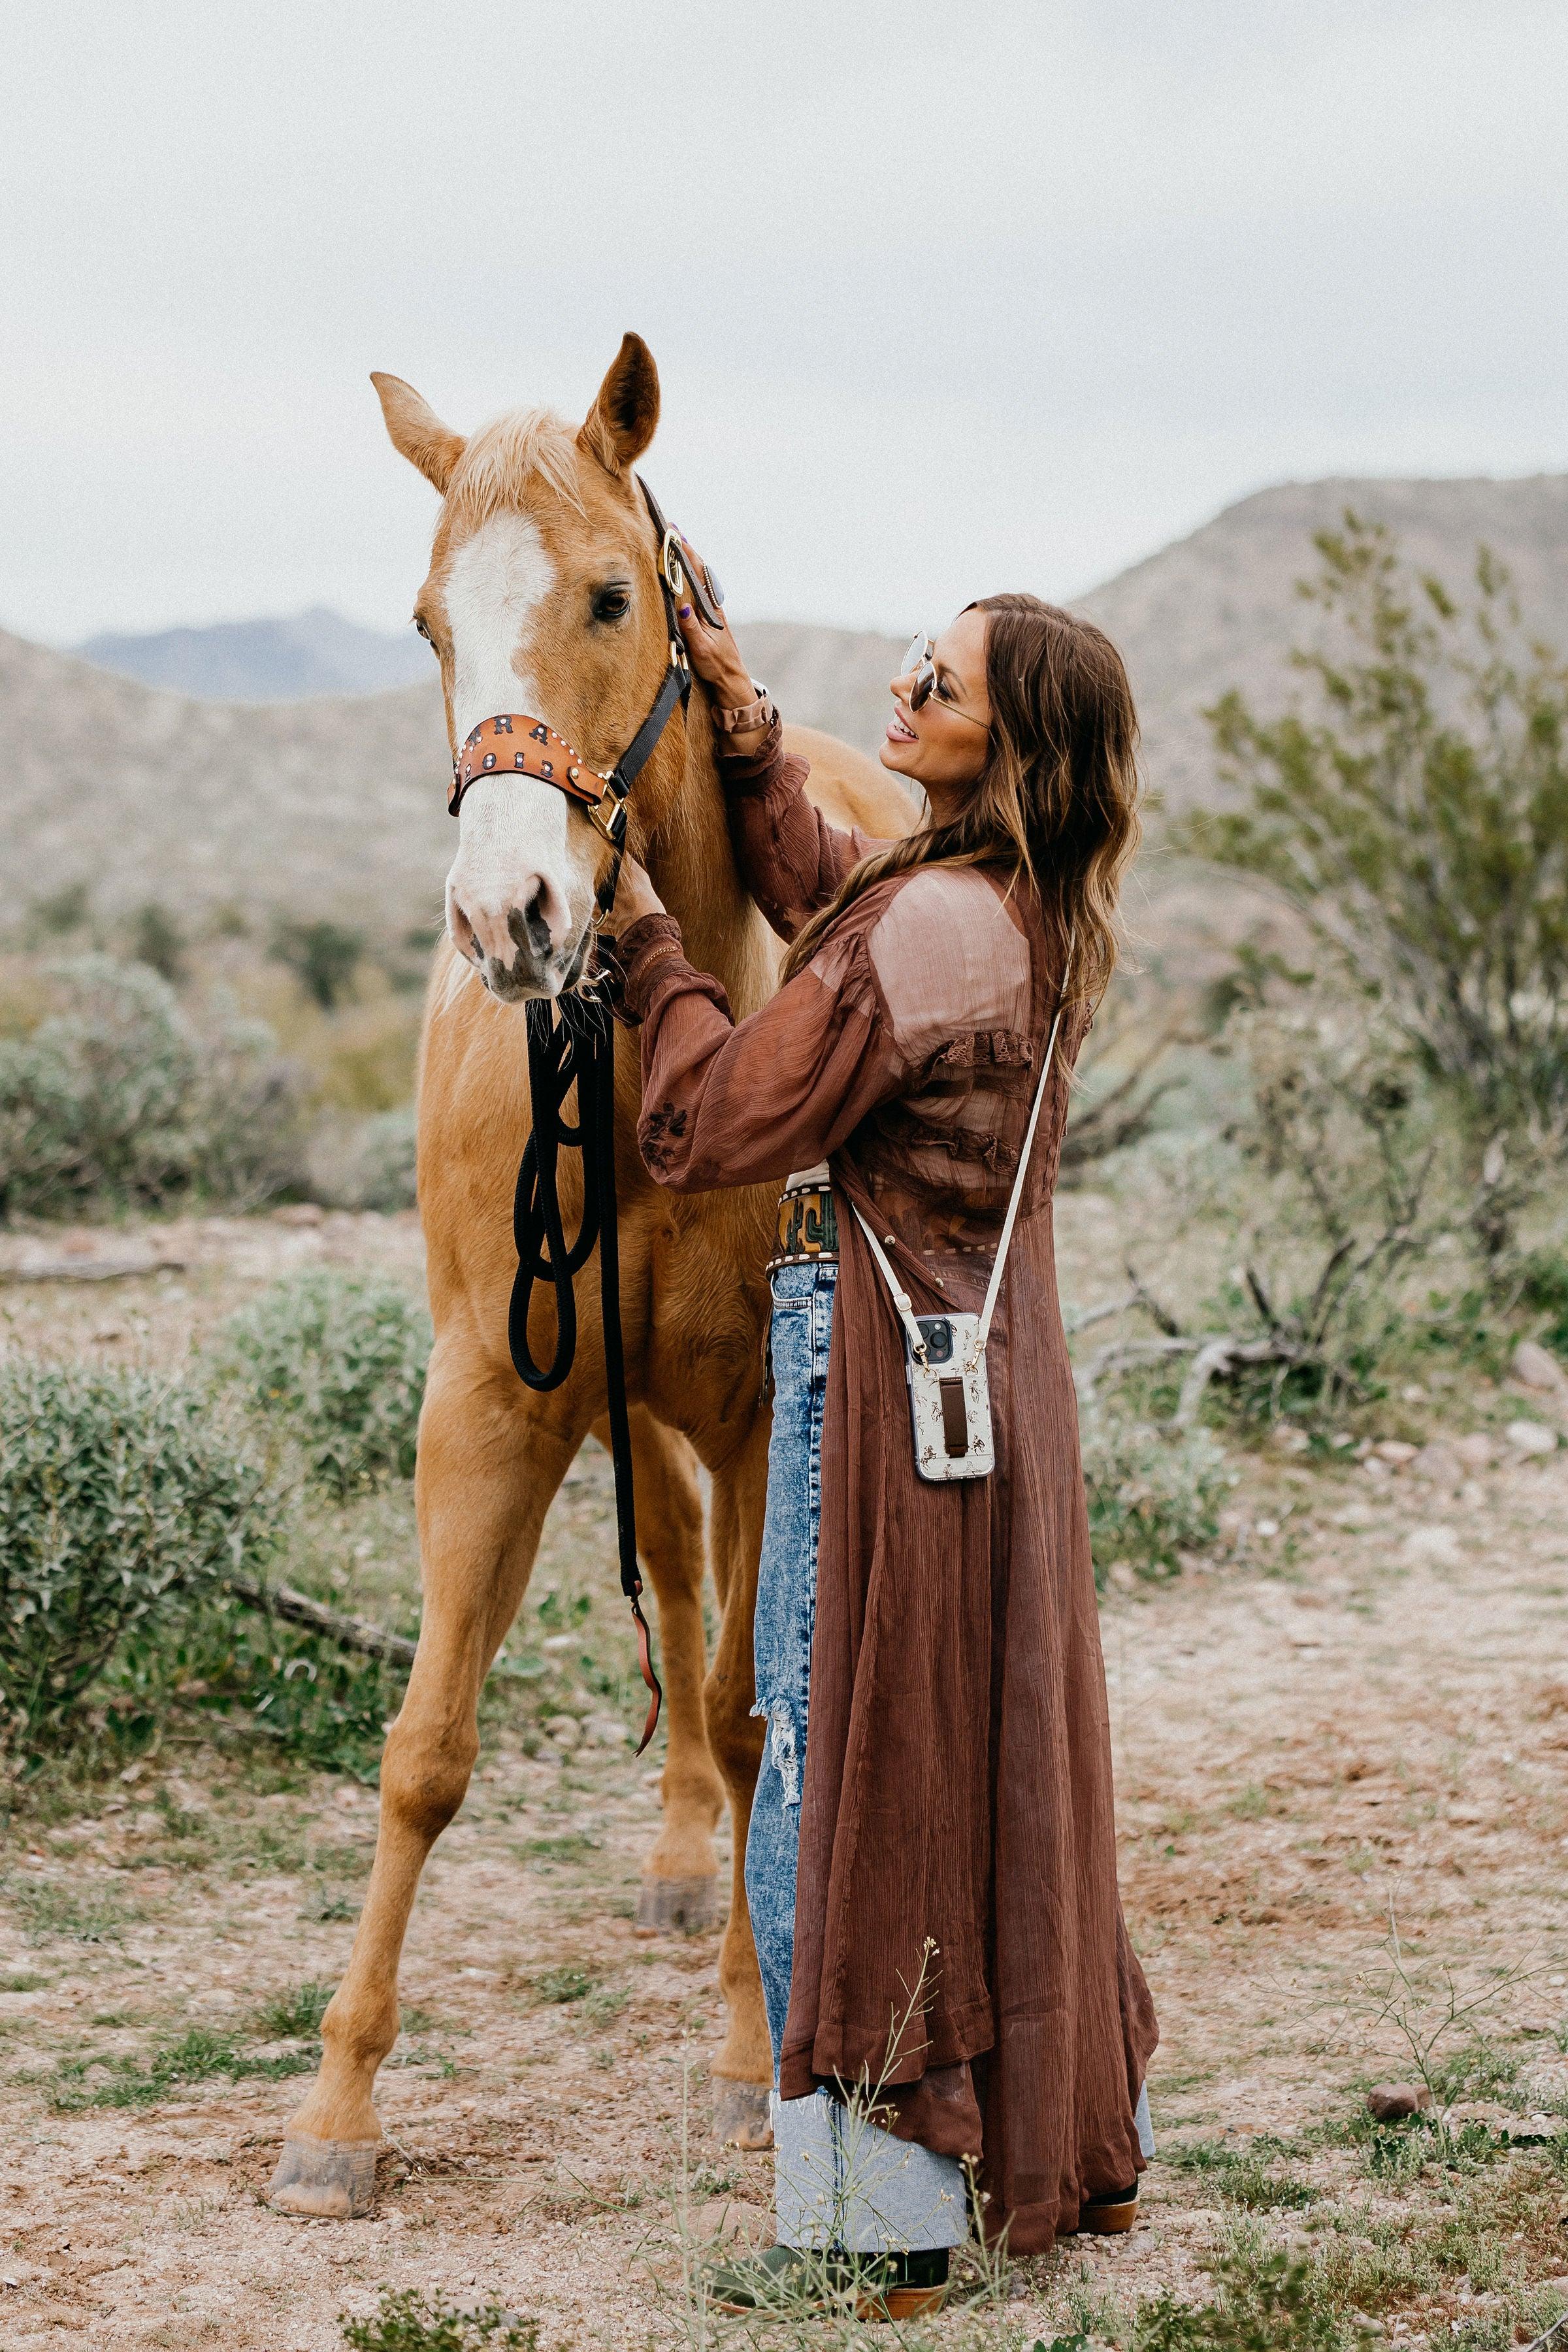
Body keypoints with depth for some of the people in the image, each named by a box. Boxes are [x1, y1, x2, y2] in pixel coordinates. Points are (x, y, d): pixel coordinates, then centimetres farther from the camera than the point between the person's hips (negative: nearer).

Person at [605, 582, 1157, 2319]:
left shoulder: (928, 926, -21)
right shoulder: (1033, 911, 7)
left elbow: (714, 1128, -17)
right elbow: (812, 888, 26)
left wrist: (646, 940, -6)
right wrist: (744, 724, 17)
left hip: (878, 1357, -9)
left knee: (842, 1764, -1)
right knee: (995, 1753, 18)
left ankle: (876, 2227, 7)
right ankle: (1078, 2146, 31)